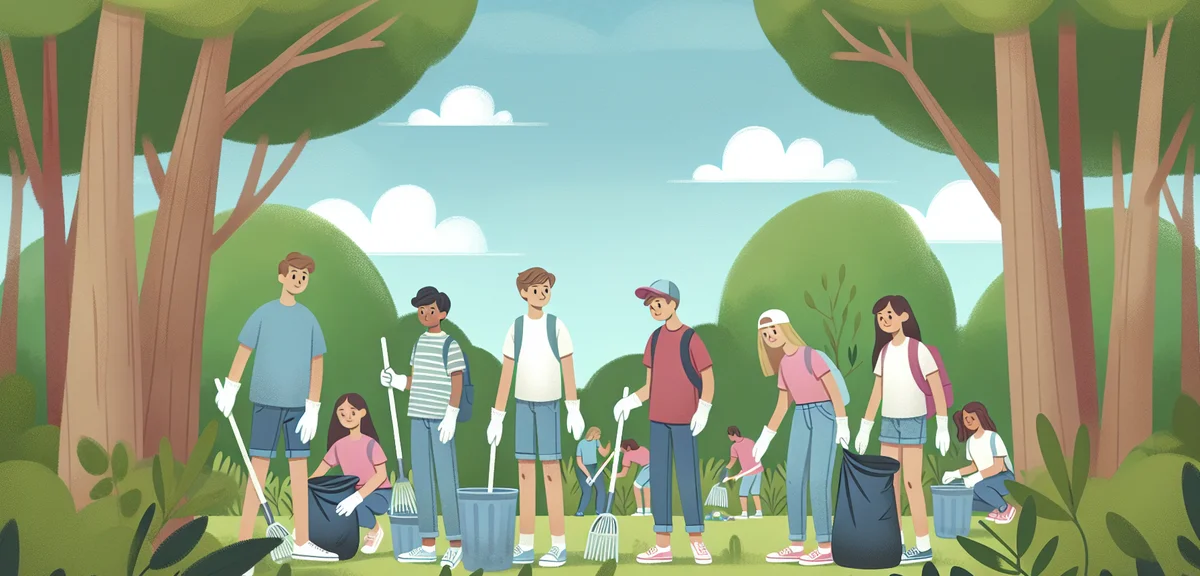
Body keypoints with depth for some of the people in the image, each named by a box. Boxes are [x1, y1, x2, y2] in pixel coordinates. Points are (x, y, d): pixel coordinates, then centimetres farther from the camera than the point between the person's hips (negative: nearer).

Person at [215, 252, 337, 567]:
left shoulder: (309, 319, 7)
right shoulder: (264, 313, -4)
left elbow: (317, 364, 5)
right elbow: (243, 351, -1)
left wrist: (313, 410, 0)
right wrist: (229, 391, -4)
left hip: (297, 405, 5)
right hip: (266, 401, -4)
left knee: (300, 470, 8)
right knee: (258, 470, -6)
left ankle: (302, 543, 16)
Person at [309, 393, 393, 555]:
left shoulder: (370, 444, -18)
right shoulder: (339, 445, -2)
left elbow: (381, 474, -25)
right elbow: (320, 472, 1)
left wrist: (357, 498, -36)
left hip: (379, 495, -5)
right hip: (355, 494, 5)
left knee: (354, 508, -36)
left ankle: (375, 529, -3)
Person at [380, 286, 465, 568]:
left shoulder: (450, 345, -6)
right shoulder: (420, 343, 15)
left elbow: (457, 384, -10)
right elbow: (415, 383, 16)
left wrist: (451, 417, -17)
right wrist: (394, 380, -1)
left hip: (441, 418, -8)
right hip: (418, 417, 8)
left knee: (446, 479, -6)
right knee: (422, 480, 7)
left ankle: (456, 544, 2)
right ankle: (428, 547, 13)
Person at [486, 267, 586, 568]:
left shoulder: (557, 326, -6)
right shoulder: (515, 328, 2)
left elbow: (569, 370, -7)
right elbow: (505, 374, 3)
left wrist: (574, 410, -12)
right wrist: (497, 417, 2)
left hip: (549, 404, -4)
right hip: (524, 404, 4)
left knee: (551, 469, -6)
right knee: (525, 471, 5)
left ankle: (559, 546, 0)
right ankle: (525, 546, 12)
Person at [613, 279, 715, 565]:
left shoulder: (690, 338, -8)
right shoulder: (654, 339, 10)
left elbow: (708, 378, -8)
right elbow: (650, 385, 12)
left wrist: (703, 410, -19)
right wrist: (630, 401, -3)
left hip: (684, 420, -6)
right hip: (658, 419, 6)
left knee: (688, 478, -3)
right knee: (658, 478, 6)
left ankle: (697, 542, 9)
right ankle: (663, 545, 13)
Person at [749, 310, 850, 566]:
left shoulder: (810, 355, -13)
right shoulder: (784, 363, 12)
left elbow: (834, 388, -15)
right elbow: (783, 403, 17)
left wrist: (843, 425, -20)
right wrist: (765, 437, 17)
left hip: (823, 417, -8)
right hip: (801, 420, 8)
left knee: (818, 482, -11)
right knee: (794, 481, 3)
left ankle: (825, 548, -5)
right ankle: (796, 547, 7)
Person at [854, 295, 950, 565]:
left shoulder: (919, 349, -12)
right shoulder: (885, 352, 7)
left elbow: (937, 389, -11)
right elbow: (877, 392, 12)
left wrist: (943, 428, -13)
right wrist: (865, 428, 12)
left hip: (913, 422, -7)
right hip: (889, 423, 7)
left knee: (911, 484, -8)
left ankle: (924, 547, 0)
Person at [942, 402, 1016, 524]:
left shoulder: (993, 437, -19)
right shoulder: (970, 441, 5)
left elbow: (998, 467, -23)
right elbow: (974, 466, 15)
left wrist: (976, 478, -31)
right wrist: (954, 474, 1)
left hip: (1004, 480, -8)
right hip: (987, 481, 8)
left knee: (979, 487, -38)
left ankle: (1006, 508, -11)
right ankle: (997, 509, 7)